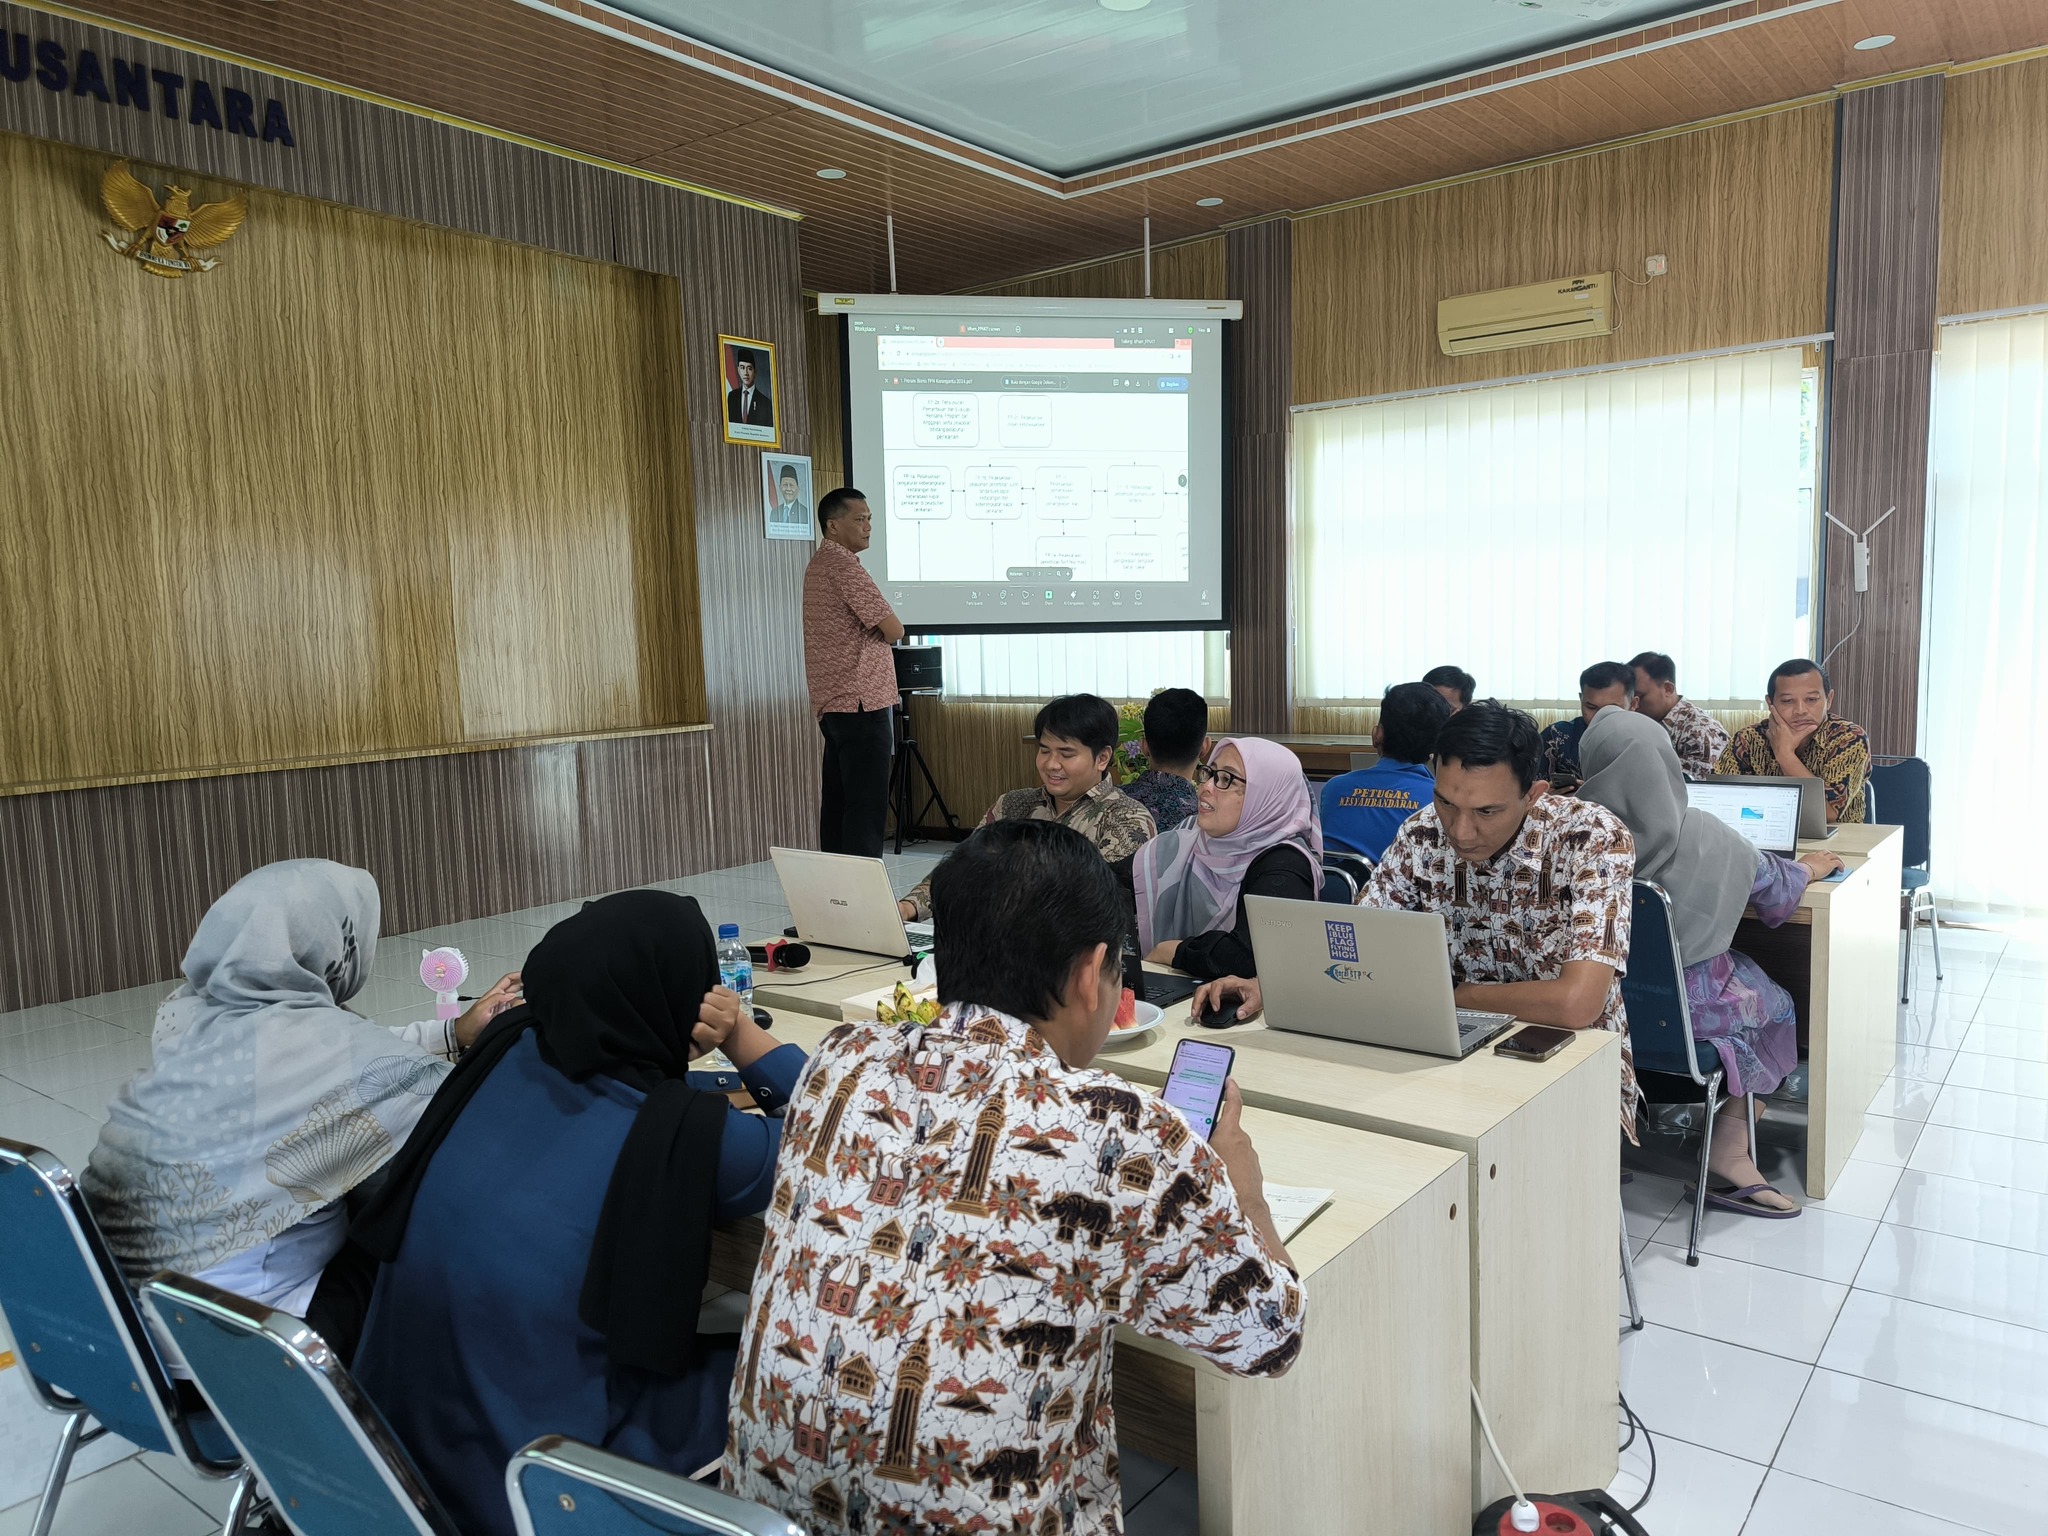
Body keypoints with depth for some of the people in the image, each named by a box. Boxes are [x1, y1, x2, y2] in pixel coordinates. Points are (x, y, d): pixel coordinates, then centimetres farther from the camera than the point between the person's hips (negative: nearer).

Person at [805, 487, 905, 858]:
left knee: (838, 804, 11)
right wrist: (885, 629, 6)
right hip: (862, 703, -10)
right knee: (867, 809, -10)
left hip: (832, 703, 10)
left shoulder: (818, 564, 19)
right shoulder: (843, 564, -12)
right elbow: (893, 630, -15)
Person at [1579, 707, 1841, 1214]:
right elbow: (1775, 884, 3)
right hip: (1681, 1011, -3)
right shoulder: (1704, 838, -17)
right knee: (1774, 1001, 27)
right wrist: (1809, 868, 26)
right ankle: (1730, 1150, 25)